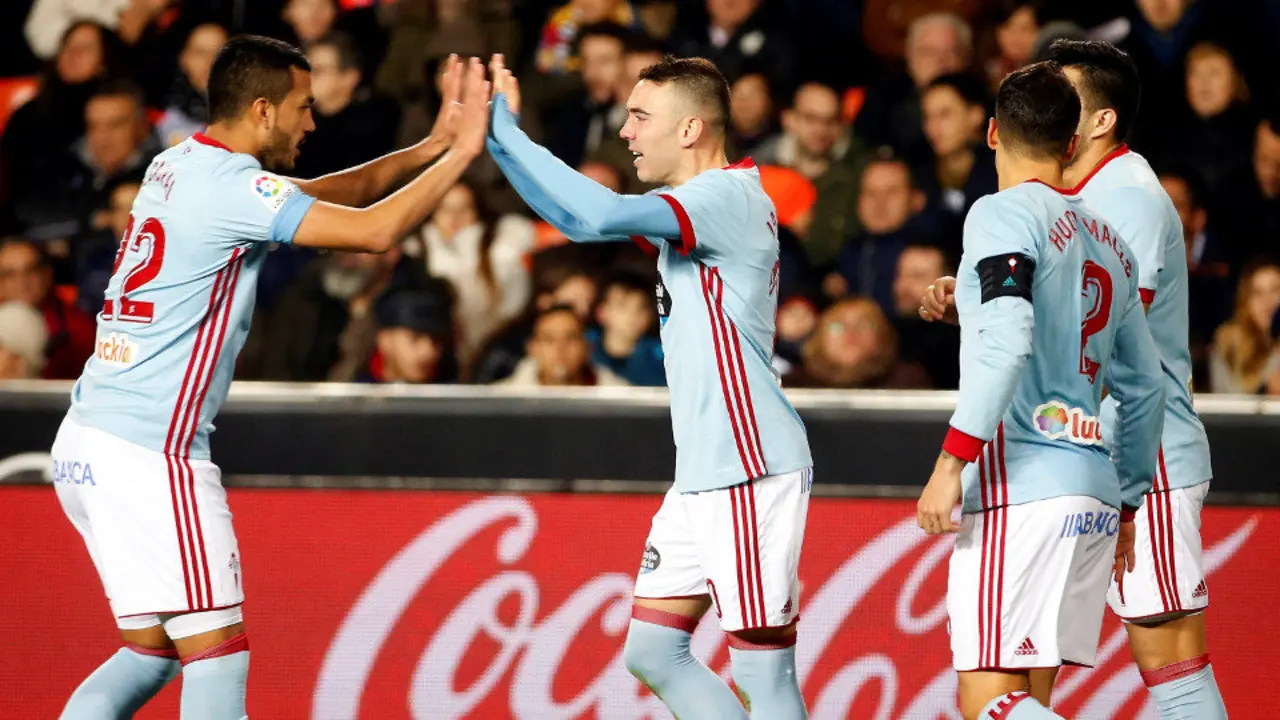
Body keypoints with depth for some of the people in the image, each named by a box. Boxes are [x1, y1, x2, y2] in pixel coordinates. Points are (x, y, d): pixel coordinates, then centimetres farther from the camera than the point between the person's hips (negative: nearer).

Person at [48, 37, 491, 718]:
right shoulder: (230, 185, -14)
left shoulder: (177, 165, 13)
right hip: (148, 453, -9)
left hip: (88, 440, 9)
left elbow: (322, 193, 23)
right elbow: (374, 229, -17)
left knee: (150, 653, 14)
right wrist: (461, 153, -5)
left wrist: (430, 146, 16)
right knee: (217, 656, -8)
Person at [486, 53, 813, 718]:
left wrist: (507, 134, -20)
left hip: (753, 474, -10)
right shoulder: (692, 204, 17)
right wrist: (496, 139, 15)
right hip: (703, 476, 10)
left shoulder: (730, 198, -14)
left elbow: (598, 217, -27)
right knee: (652, 653, 9)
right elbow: (582, 220, 25)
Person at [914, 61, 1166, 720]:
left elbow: (1007, 343, -20)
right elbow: (1144, 387, 22)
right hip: (1094, 495, 8)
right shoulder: (1109, 242, 18)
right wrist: (1126, 506, 30)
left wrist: (952, 461, -20)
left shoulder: (1003, 215, -4)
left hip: (1020, 488, -8)